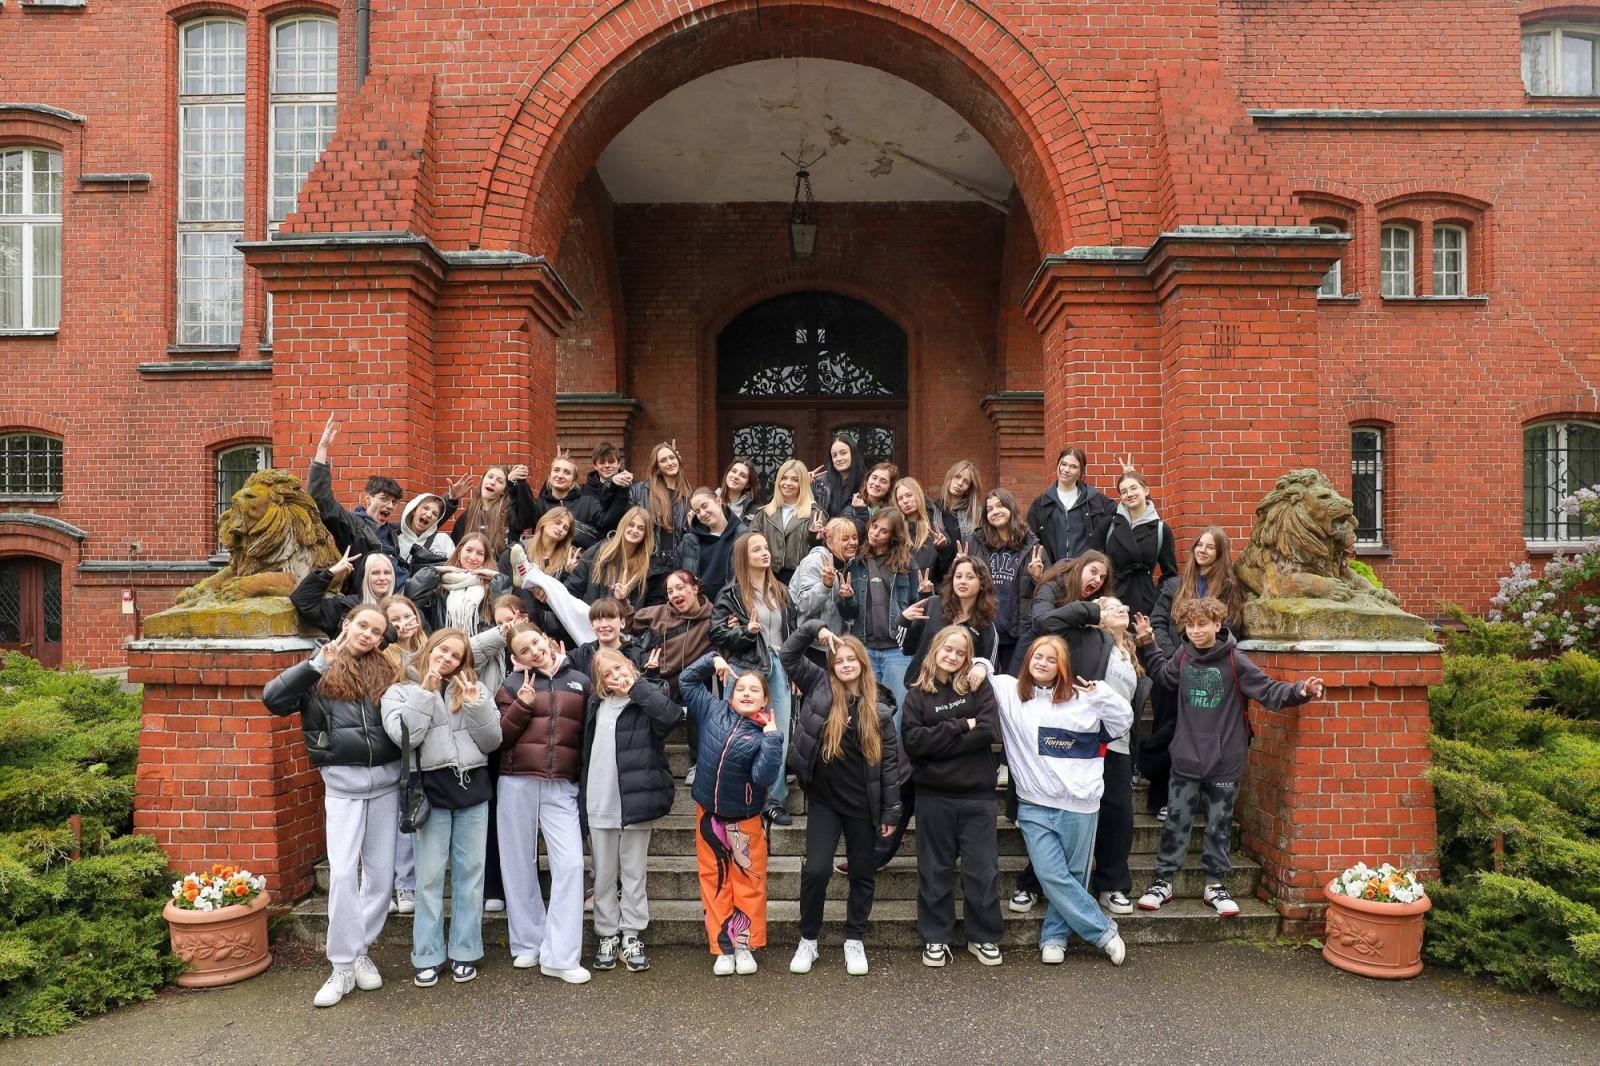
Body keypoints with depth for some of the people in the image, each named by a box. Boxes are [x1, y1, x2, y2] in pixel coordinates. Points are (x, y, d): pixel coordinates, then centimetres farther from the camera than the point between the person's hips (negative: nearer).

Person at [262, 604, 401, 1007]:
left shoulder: (387, 671, 6)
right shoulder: (322, 674, 1)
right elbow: (272, 698, -13)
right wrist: (317, 664, -21)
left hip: (387, 781, 2)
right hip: (342, 782, -2)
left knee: (381, 872, 7)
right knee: (342, 872, -6)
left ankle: (362, 952, 24)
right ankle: (343, 966, 7)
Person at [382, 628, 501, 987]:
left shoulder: (474, 688, 11)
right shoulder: (401, 691, 5)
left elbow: (492, 742, 5)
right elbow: (404, 735, -13)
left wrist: (476, 704, -9)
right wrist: (426, 690, -10)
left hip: (472, 786, 2)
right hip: (430, 789, -2)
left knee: (470, 872, 7)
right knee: (429, 876, 3)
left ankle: (464, 952, 19)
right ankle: (427, 956, 16)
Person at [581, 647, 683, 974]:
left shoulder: (649, 699, -6)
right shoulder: (596, 703, 9)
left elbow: (671, 715, -28)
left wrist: (637, 687, -20)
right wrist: (583, 794, 14)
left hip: (635, 801, -4)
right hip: (599, 803, 4)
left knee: (634, 874, 8)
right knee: (604, 876, 13)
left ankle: (632, 937, 18)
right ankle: (607, 935, 24)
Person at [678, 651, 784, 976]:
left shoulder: (765, 733, -11)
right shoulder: (714, 710, -2)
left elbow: (765, 776, -24)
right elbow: (687, 681, 10)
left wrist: (772, 738, -26)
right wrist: (712, 662, 0)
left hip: (744, 819, -3)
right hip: (708, 814, 3)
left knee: (748, 883, 7)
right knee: (715, 881, 9)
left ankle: (744, 945, 22)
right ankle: (723, 948, 19)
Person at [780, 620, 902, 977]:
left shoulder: (878, 708, -3)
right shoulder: (819, 687, -2)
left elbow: (889, 762, -1)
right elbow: (787, 654, -2)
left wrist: (891, 811, -2)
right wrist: (815, 629, -14)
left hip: (863, 804, 1)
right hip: (823, 800, -1)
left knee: (863, 873, 12)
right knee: (816, 870, -3)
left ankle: (854, 940, 30)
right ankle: (808, 939, 18)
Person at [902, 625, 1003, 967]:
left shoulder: (978, 687, 2)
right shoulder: (917, 694, 2)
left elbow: (988, 731, -12)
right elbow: (913, 740, -10)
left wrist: (938, 741, -13)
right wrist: (961, 726, -14)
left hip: (977, 793, 0)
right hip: (933, 794, 0)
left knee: (982, 868, 6)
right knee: (935, 869, 9)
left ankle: (983, 936, 23)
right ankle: (935, 938, 22)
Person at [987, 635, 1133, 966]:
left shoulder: (1082, 698, 3)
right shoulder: (1009, 690, 3)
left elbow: (1123, 723, 5)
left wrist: (1102, 692, -7)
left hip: (1080, 804, 0)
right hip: (1035, 805, 0)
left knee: (1073, 875, 8)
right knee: (1052, 876, -5)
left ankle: (1054, 936, 25)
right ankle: (1104, 931, 12)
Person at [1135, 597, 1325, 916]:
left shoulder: (1234, 661, -9)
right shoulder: (1183, 656, 2)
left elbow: (1269, 691, -12)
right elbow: (1165, 674, 23)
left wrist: (1299, 691, -29)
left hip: (1224, 762, -2)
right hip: (1186, 759, 2)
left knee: (1219, 826, 10)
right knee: (1176, 822, 8)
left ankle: (1215, 884, 25)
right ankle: (1163, 881, 18)